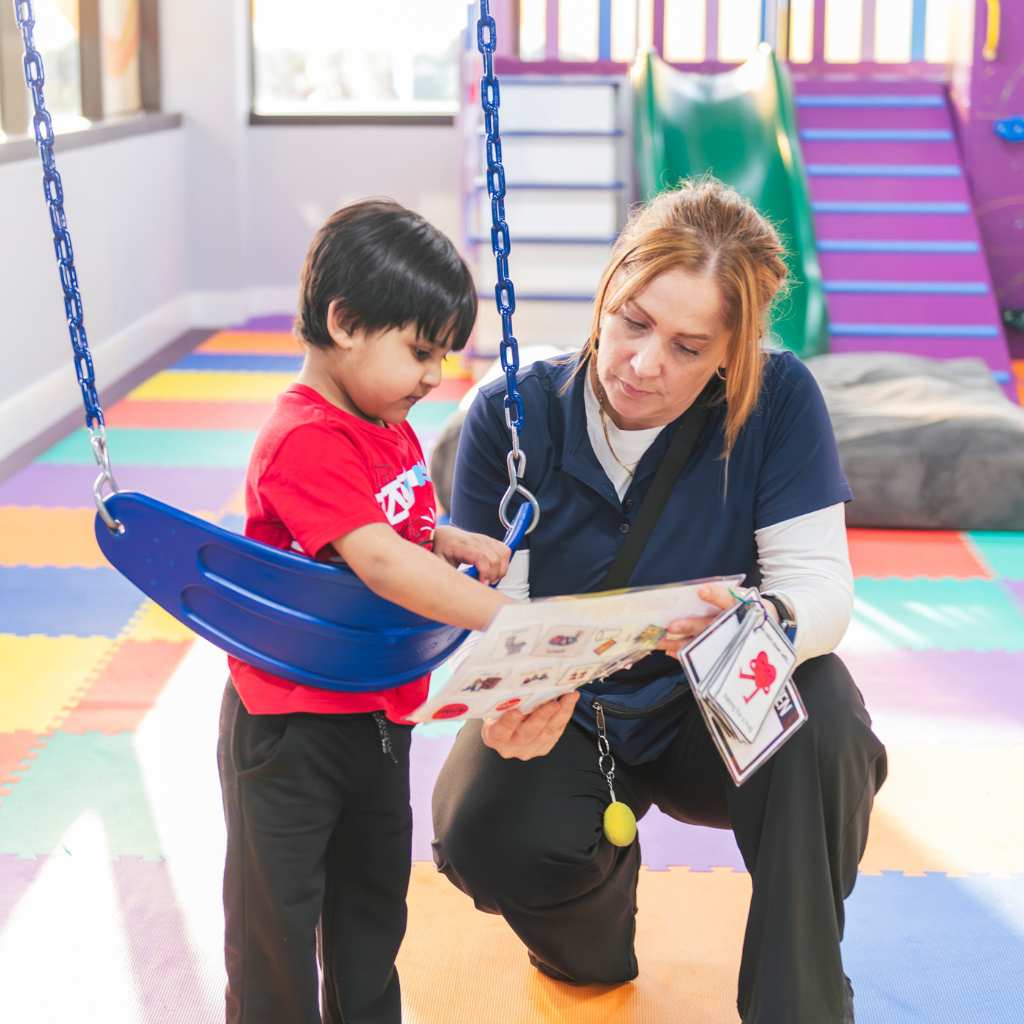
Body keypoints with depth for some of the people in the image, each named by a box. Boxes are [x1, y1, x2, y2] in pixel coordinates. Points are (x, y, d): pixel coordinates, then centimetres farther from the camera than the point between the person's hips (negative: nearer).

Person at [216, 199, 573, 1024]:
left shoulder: (393, 430, 5)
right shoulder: (306, 441, -26)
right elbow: (379, 561, -36)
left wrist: (452, 541, -4)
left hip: (379, 710, 9)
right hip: (289, 723, -9)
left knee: (374, 893, 23)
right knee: (279, 912, 6)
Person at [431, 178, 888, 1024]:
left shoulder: (780, 400, -15)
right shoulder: (512, 415, -13)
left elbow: (821, 586, -18)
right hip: (568, 716, 1)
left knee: (822, 721, -34)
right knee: (484, 835, -29)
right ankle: (590, 939, 9)